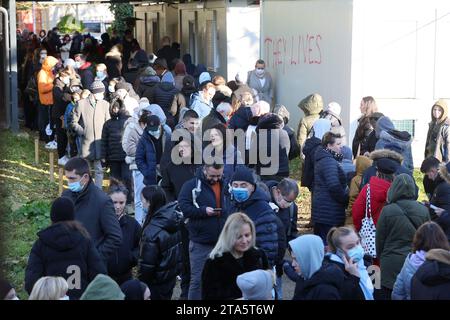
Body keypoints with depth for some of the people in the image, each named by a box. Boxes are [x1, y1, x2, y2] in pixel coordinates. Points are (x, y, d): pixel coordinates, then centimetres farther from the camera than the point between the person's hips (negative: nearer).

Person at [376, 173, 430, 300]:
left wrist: (380, 256, 13)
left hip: (391, 264, -2)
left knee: (388, 294, 8)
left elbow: (379, 239, -3)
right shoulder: (423, 211, -5)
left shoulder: (387, 210, -12)